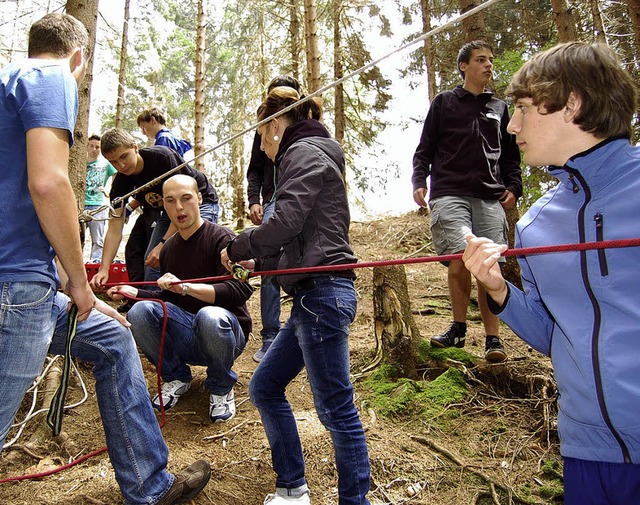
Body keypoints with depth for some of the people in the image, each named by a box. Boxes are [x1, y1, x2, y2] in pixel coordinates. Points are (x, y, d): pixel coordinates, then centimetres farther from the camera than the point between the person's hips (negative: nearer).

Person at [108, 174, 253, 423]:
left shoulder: (221, 238, -10)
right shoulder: (168, 248, 11)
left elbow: (240, 289, -22)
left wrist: (186, 287, -30)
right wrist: (134, 293, 4)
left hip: (225, 332, -5)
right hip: (185, 338, 5)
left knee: (211, 316, -38)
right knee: (139, 312, -20)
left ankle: (221, 387, -6)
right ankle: (176, 377, 5)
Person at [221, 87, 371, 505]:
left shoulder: (303, 152, -3)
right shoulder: (312, 155, 26)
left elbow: (286, 222, -18)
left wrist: (237, 247, -2)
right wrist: (258, 261, 25)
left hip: (322, 293, -11)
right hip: (314, 295, 11)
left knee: (336, 408, -4)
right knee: (265, 387, 14)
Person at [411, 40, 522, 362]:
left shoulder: (499, 108, 24)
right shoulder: (444, 103, 16)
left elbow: (511, 155, 26)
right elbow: (425, 148, 11)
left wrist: (513, 187, 9)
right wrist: (419, 180, -6)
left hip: (490, 199, 3)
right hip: (450, 194, -3)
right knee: (459, 257, -19)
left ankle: (492, 339, 3)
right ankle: (458, 329, 0)